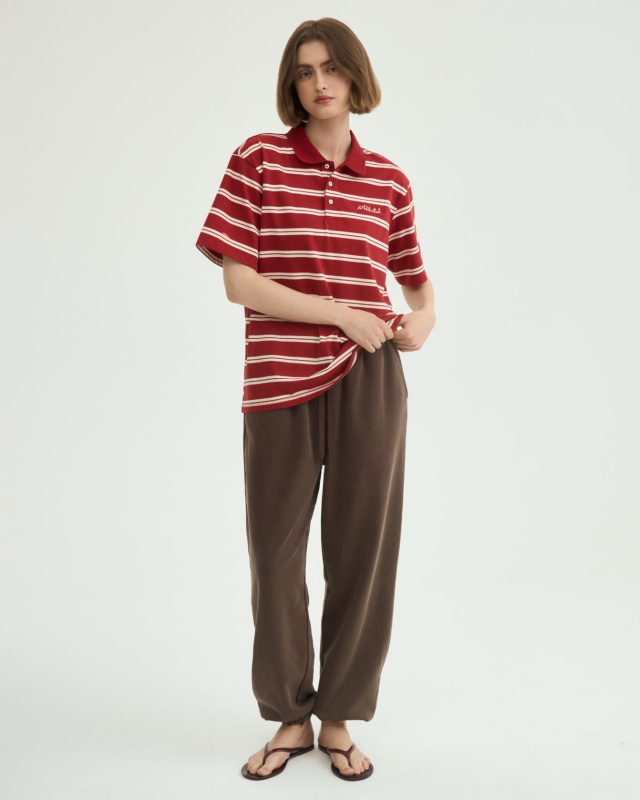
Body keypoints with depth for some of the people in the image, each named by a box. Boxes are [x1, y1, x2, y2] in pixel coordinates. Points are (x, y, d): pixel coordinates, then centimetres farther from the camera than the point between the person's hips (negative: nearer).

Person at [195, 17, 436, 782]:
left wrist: (421, 321, -2)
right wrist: (341, 314, -13)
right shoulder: (256, 159, 0)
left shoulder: (389, 180, 7)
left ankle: (338, 718, 26)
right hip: (280, 384, -1)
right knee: (275, 555, 8)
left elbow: (416, 280, 20)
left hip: (369, 382, 2)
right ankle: (290, 717, 28)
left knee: (361, 553, 7)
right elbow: (238, 283, -7)